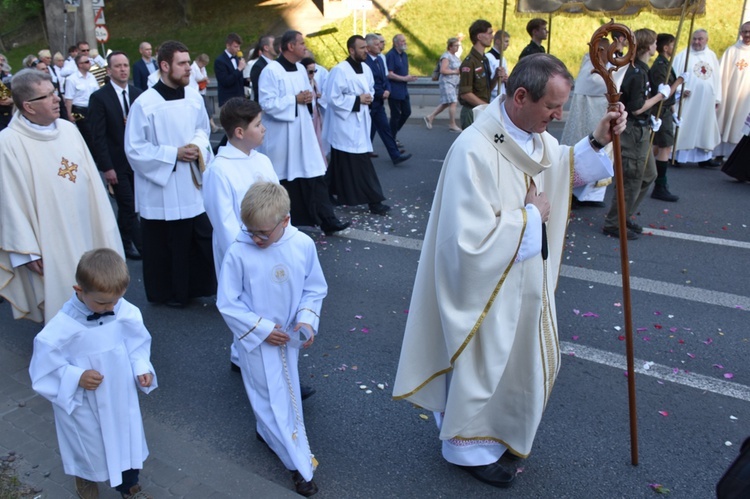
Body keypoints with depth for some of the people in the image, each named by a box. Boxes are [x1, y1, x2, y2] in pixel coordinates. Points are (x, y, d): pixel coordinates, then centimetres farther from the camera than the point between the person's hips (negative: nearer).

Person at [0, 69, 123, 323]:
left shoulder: (69, 130, 3)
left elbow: (91, 180, 7)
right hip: (48, 245, -5)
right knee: (60, 310, 7)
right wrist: (27, 251, -12)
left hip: (84, 235, 5)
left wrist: (103, 229, 8)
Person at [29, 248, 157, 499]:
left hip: (121, 397, 3)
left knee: (128, 441, 22)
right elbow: (44, 369, -17)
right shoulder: (61, 329, -28)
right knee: (91, 448, 22)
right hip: (84, 406, -3)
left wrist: (141, 368, -15)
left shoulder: (127, 312, -18)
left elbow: (138, 344, -2)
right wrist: (76, 377, -28)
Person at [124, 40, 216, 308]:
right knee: (164, 245, 8)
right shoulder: (144, 103, -15)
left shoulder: (194, 97, 1)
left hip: (192, 183, 5)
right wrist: (174, 153, -17)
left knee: (204, 238, 7)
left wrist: (199, 145, -6)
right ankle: (167, 293, 26)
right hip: (161, 188, -4)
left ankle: (200, 285, 25)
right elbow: (134, 149, -12)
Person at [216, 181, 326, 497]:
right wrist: (262, 329, -16)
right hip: (256, 341, -3)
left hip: (288, 337, 4)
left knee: (288, 392, 22)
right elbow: (227, 303, -13)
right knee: (274, 398, 6)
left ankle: (267, 432, 50)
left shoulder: (303, 245, -15)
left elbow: (314, 289, -2)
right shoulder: (238, 253, -23)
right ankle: (300, 465, 18)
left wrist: (307, 319, -17)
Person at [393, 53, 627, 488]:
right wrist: (530, 215, -22)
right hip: (487, 289, -9)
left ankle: (501, 432, 53)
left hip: (527, 281, 9)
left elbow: (563, 169, 19)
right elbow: (473, 240, -35)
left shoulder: (536, 136, -3)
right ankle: (469, 447, 41)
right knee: (482, 367, 13)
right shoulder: (475, 151, -31)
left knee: (524, 361, 26)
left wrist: (597, 141, 2)